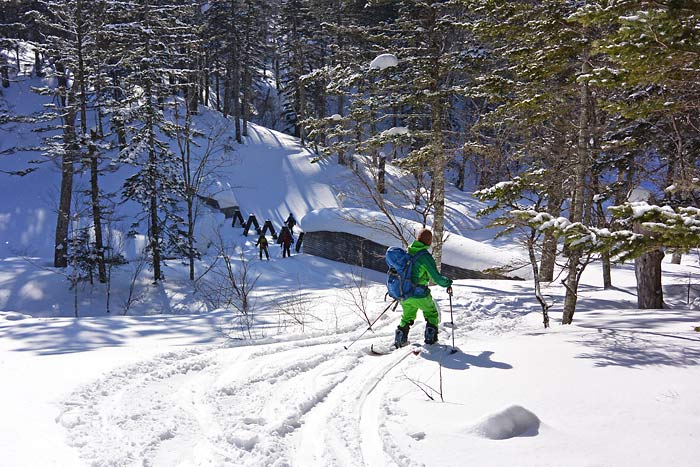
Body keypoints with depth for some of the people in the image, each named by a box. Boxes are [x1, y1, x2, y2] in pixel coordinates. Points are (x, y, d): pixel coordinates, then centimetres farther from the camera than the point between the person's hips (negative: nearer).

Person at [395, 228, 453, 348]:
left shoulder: (406, 253, 3)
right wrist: (447, 283, 3)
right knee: (432, 314, 20)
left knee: (407, 317, 27)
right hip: (419, 295, -6)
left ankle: (400, 340, 24)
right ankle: (430, 338, 18)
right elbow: (436, 277, -17)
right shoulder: (425, 256, -18)